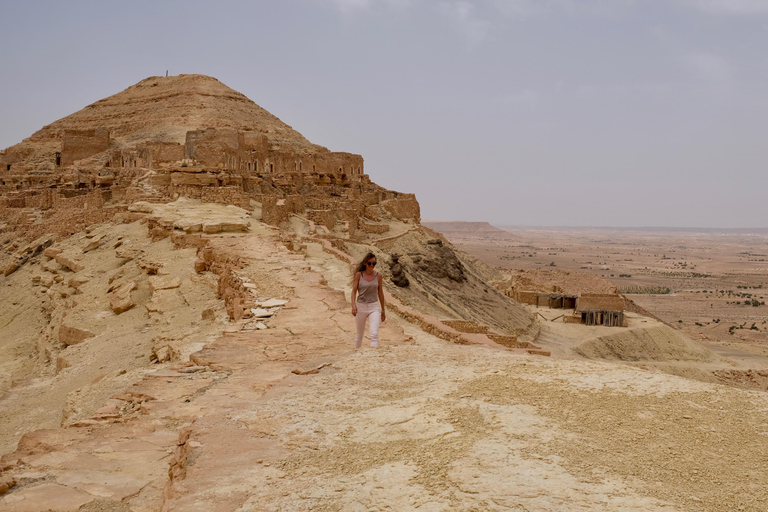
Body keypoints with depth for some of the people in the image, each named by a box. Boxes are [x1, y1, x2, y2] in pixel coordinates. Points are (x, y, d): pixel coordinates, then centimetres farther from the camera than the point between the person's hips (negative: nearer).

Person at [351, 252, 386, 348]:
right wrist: (353, 305, -19)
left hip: (374, 307, 0)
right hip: (361, 307, 0)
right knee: (360, 334, 15)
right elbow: (354, 291, -4)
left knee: (374, 334, -18)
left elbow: (380, 293, 10)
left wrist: (383, 310, 14)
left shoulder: (378, 276, 2)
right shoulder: (359, 274, -2)